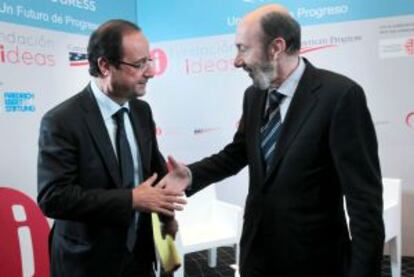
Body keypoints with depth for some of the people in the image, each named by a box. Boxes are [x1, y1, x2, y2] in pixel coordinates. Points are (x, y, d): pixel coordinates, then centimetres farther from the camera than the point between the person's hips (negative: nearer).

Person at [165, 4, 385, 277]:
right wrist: (190, 174, -5)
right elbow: (236, 154, 12)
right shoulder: (254, 95, 2)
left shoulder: (340, 94, -18)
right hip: (257, 250, 6)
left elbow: (364, 194, -17)